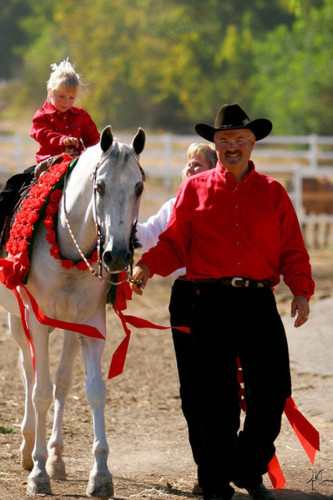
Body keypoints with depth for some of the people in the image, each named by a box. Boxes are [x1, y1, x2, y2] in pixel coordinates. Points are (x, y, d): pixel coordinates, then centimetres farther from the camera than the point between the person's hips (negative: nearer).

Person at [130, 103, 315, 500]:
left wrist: (301, 291, -7)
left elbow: (292, 251, 8)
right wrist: (147, 265, -13)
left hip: (259, 302, 1)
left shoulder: (272, 192, 11)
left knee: (273, 392, -2)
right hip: (211, 302, -1)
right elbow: (174, 243, 6)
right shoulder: (194, 190, 9)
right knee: (217, 398, 2)